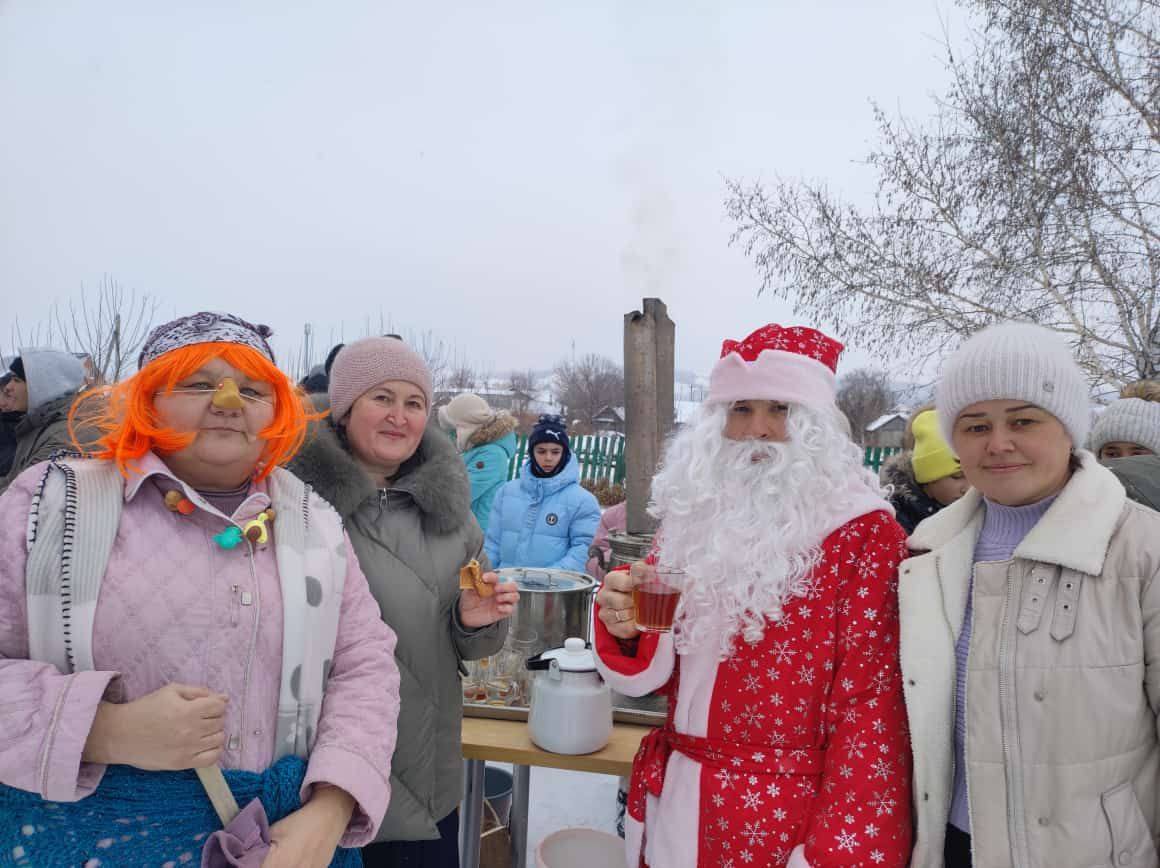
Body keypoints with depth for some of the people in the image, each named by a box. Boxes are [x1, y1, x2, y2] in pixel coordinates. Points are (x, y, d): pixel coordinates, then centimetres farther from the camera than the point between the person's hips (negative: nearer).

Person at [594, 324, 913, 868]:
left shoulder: (865, 534, -12)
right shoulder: (697, 518, 2)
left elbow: (870, 708, -14)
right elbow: (658, 673, 6)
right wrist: (627, 630, -15)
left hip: (783, 820, -5)